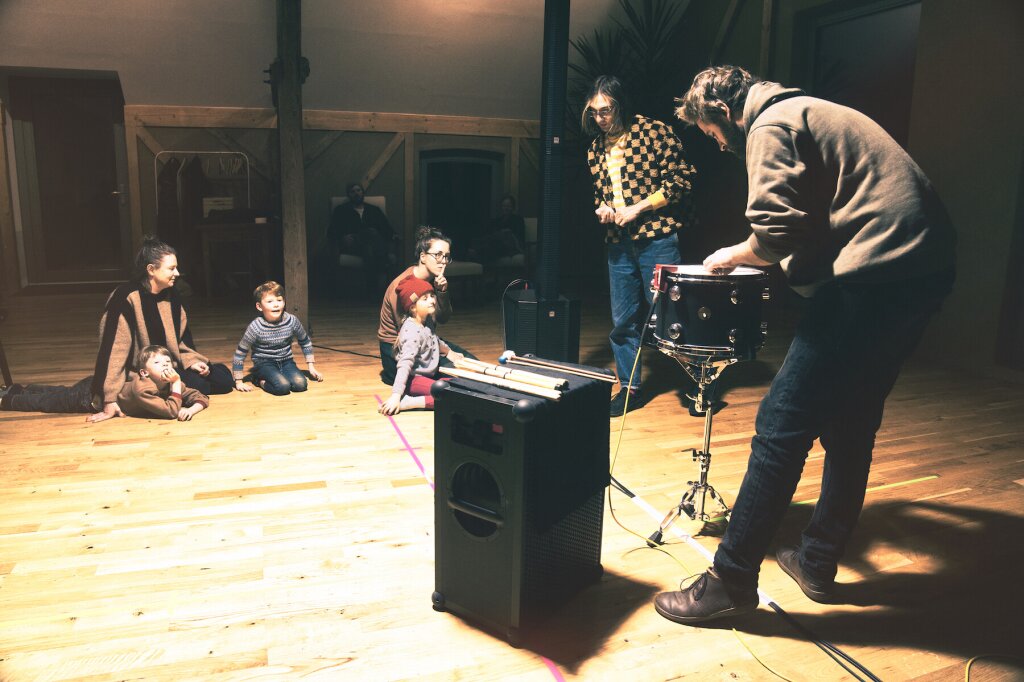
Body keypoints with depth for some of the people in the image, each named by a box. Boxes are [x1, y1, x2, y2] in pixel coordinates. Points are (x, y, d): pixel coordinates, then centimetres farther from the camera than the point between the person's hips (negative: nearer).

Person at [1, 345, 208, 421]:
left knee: (60, 394, 29)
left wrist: (190, 409, -39)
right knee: (44, 402, 17)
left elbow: (202, 398, -20)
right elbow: (171, 411, -48)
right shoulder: (142, 388, -41)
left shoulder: (170, 384, -20)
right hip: (90, 395, -7)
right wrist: (177, 386, -43)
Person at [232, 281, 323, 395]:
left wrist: (311, 367, 9)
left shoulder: (292, 321, -9)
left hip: (286, 361, 3)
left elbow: (305, 342, 9)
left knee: (300, 385, -23)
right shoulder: (255, 327, -17)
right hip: (264, 363, -3)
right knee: (282, 387, -30)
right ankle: (261, 381, -1)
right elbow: (240, 353, -8)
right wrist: (239, 382, -7)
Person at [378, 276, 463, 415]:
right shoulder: (412, 332, -24)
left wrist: (448, 352, 38)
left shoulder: (428, 321, 4)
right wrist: (395, 395, -37)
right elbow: (405, 364, -32)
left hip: (429, 375, 10)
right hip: (414, 379, -10)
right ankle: (408, 403, -25)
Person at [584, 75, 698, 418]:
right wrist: (601, 207, 0)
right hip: (618, 244, 6)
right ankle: (629, 389, 21)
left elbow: (682, 178, -9)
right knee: (622, 321, 9)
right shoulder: (597, 148, 12)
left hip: (656, 238, -5)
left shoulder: (654, 132, -5)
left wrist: (638, 207, -13)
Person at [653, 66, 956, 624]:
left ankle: (731, 581, 1)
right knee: (850, 421, 17)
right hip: (926, 269, 10)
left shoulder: (770, 125, -3)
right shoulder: (811, 112, 26)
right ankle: (818, 562, 28)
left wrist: (733, 256, 4)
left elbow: (777, 233, -15)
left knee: (782, 425, -7)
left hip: (875, 277, -10)